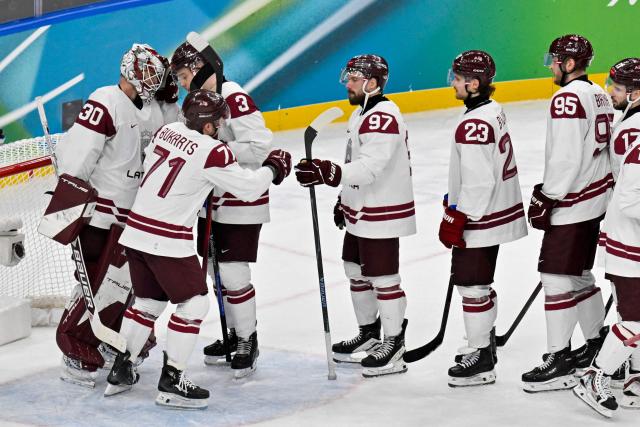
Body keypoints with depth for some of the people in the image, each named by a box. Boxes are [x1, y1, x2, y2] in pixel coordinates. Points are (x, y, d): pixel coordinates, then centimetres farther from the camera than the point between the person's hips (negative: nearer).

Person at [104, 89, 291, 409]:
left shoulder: (167, 131, 5)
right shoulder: (213, 152, -16)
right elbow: (249, 188, -8)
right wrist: (273, 168, 10)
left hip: (136, 230, 8)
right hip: (167, 239, -8)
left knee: (148, 301, 22)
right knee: (193, 303, 3)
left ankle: (120, 370, 26)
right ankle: (171, 381, 1)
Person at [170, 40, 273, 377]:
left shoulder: (234, 99, -21)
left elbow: (258, 146, -28)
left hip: (242, 203, -10)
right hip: (212, 201, 10)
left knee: (233, 273, -8)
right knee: (218, 271, 15)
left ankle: (247, 342, 6)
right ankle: (234, 333, 28)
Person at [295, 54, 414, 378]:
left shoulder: (383, 117, -22)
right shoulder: (363, 113, 12)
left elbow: (371, 167, -33)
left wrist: (328, 173, -44)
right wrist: (344, 199, 26)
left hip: (382, 213, -11)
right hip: (361, 212, 11)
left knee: (383, 277, -4)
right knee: (356, 270, 19)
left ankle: (395, 347, 5)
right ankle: (369, 334, 33)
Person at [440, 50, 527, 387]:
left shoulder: (474, 125, -23)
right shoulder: (493, 111, 8)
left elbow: (478, 181, -26)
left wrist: (455, 220, -20)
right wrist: (453, 206, 24)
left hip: (479, 220, -10)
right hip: (496, 212, 10)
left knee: (471, 284, -3)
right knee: (481, 283, 21)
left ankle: (481, 360, 3)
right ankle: (484, 343, 34)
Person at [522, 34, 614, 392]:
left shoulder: (568, 98, -18)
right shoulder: (598, 94, 12)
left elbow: (566, 158, -23)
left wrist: (546, 198, -16)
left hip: (572, 202, -10)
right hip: (596, 196, 10)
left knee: (557, 277, -7)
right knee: (579, 274, 19)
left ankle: (559, 362, -6)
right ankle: (597, 345, 28)